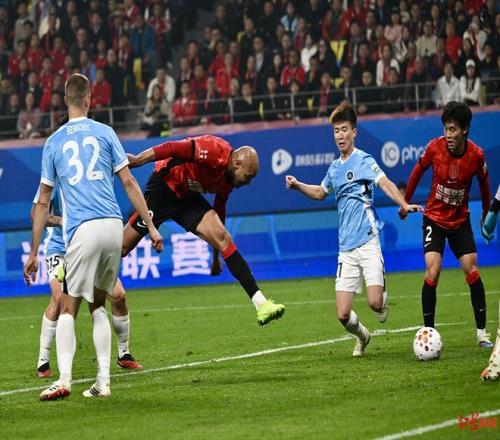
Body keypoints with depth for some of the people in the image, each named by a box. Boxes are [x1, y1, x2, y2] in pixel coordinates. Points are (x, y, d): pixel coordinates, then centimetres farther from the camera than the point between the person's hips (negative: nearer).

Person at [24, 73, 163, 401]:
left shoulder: (53, 143, 10)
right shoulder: (104, 133, 10)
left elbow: (43, 203, 11)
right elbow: (129, 183, 6)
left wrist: (34, 253, 15)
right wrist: (151, 227, 10)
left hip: (82, 231, -2)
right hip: (113, 226, 2)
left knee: (68, 309, 0)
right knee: (98, 305, 16)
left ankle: (64, 378, -19)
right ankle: (103, 381, 7)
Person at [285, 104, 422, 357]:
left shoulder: (363, 160, -4)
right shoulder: (334, 168, 15)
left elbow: (385, 184, -20)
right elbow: (321, 193, 35)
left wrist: (403, 204, -37)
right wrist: (298, 186, 20)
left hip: (368, 242, -5)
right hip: (346, 248, 5)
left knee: (374, 303, -18)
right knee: (343, 314, -4)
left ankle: (383, 299, 20)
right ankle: (362, 336, 29)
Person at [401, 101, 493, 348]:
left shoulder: (476, 155, -15)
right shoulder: (435, 147, -17)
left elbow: (483, 181, 6)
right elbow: (418, 171, 2)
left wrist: (487, 214, 17)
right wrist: (405, 202, 12)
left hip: (460, 220, 1)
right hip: (434, 218, -1)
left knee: (472, 271, -5)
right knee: (432, 271, -16)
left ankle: (482, 333, 5)